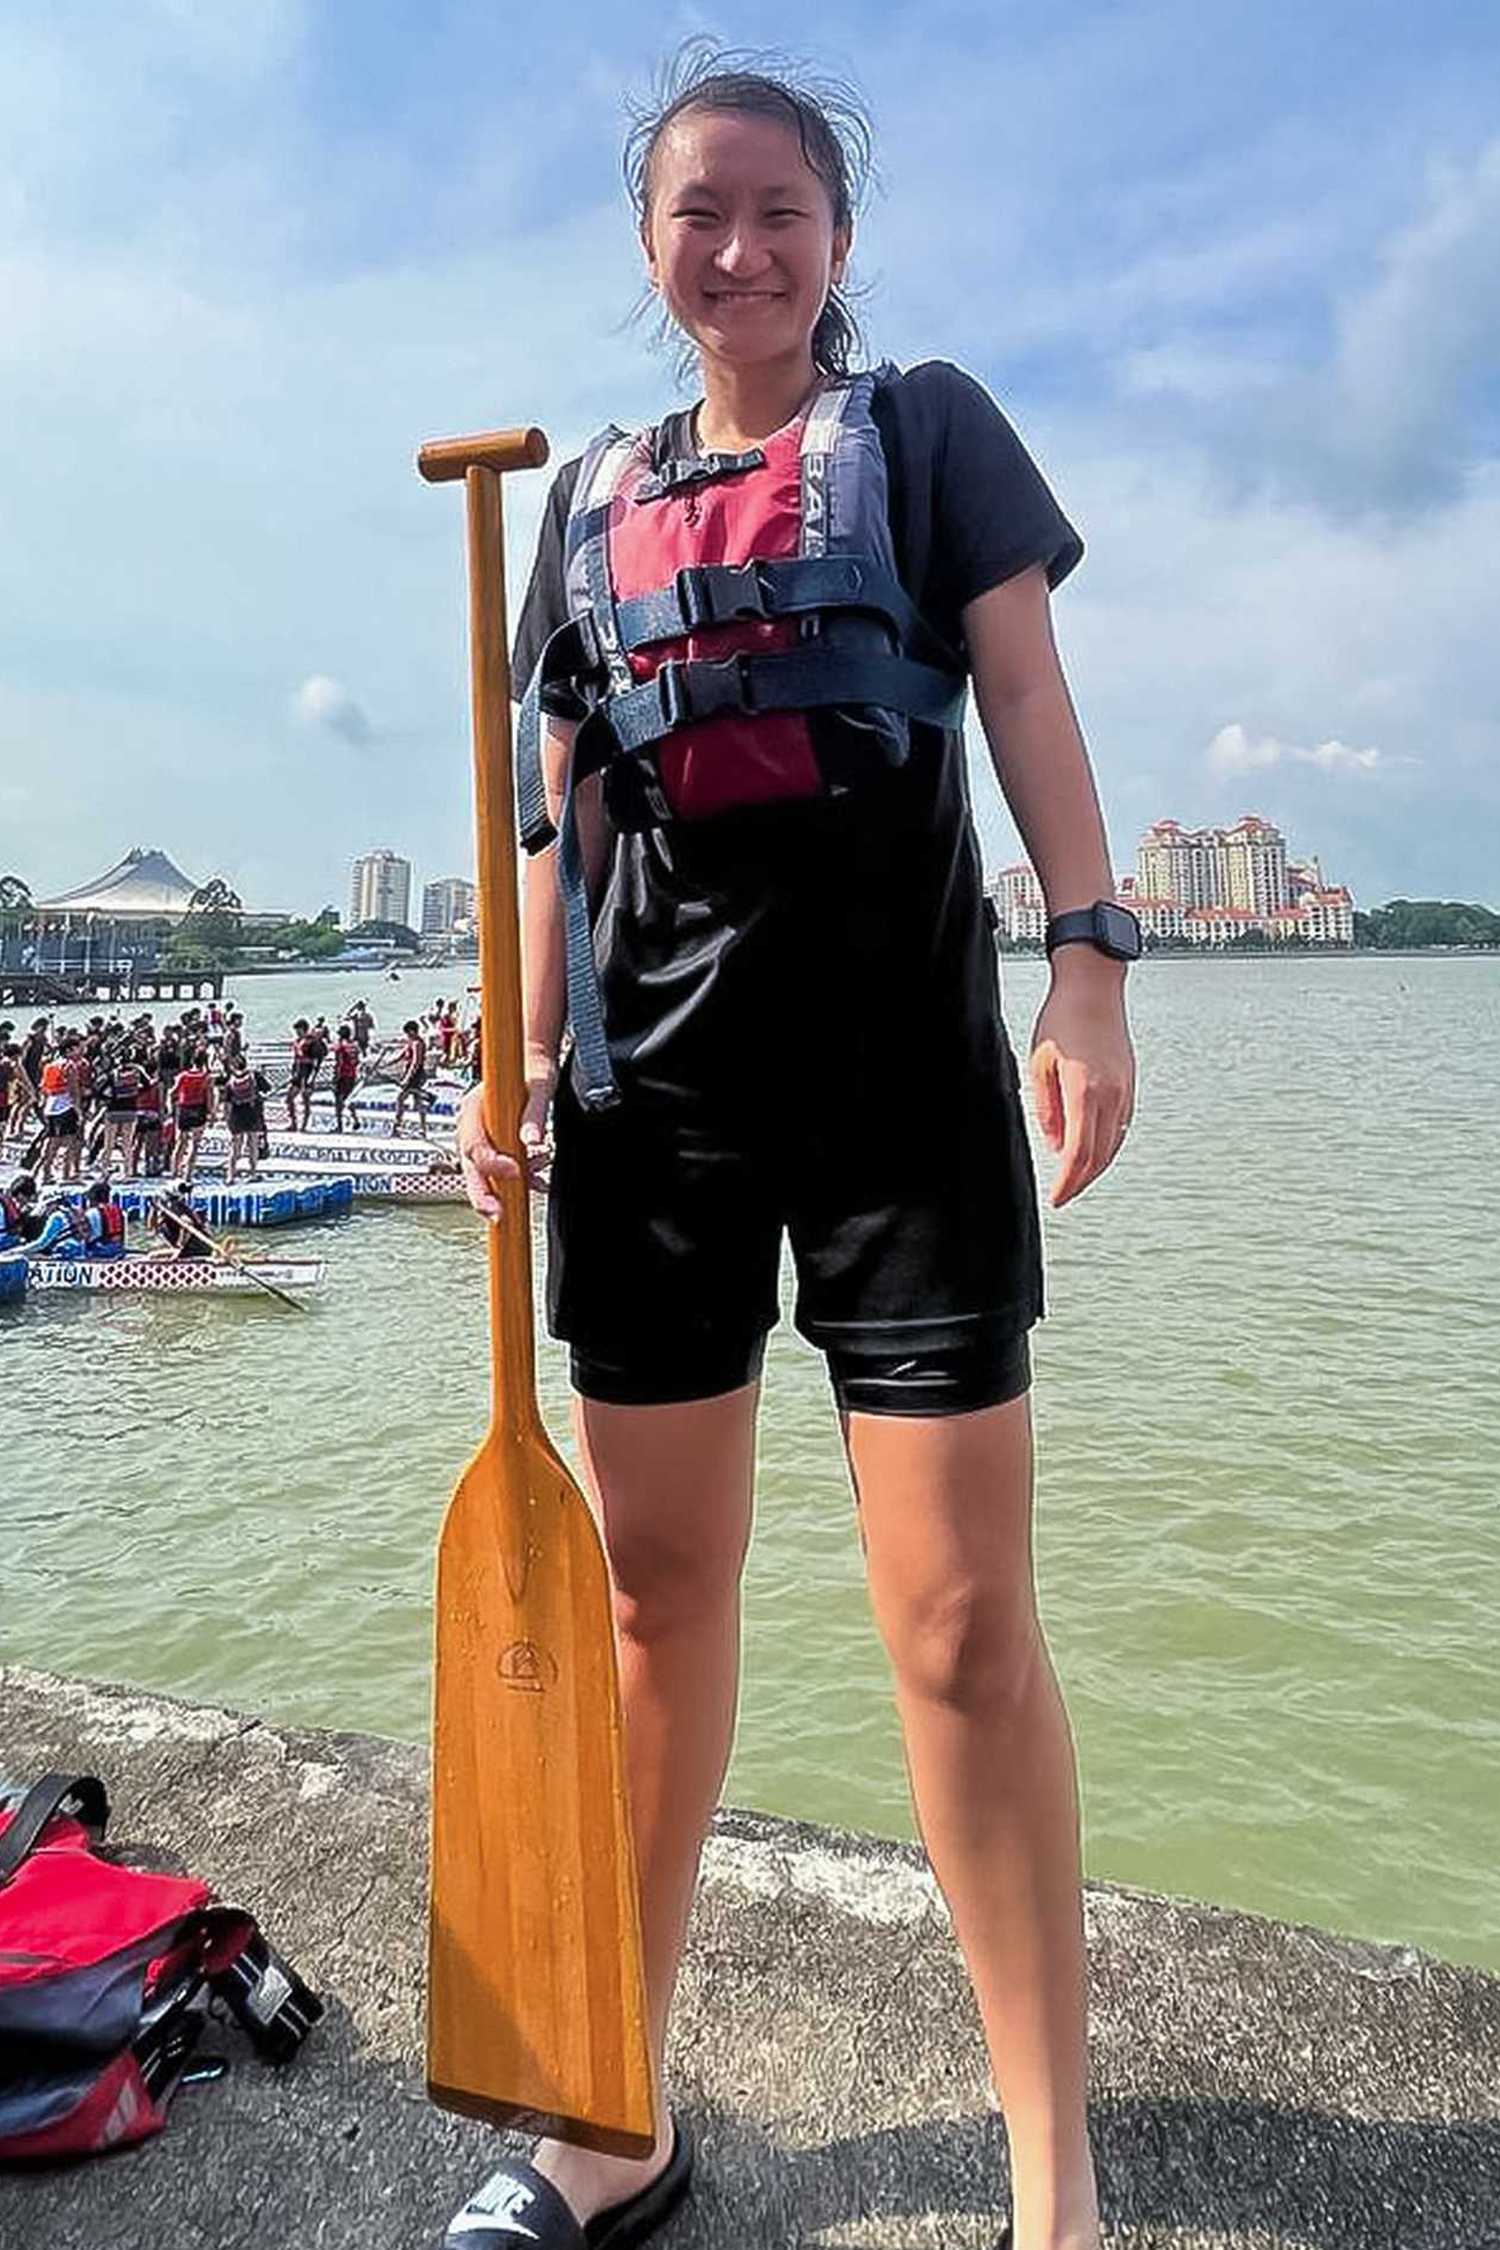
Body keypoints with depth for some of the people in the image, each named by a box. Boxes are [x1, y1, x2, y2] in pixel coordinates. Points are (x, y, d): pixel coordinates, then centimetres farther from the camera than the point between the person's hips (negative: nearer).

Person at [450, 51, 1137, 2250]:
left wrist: (1091, 958, -13)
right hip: (656, 1078, 4)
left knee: (964, 1619, -5)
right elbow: (566, 809, 16)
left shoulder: (926, 424, 11)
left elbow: (1027, 697, 2)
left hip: (902, 1067, -3)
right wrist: (520, 1058, 7)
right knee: (656, 1590, 8)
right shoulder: (593, 497, 19)